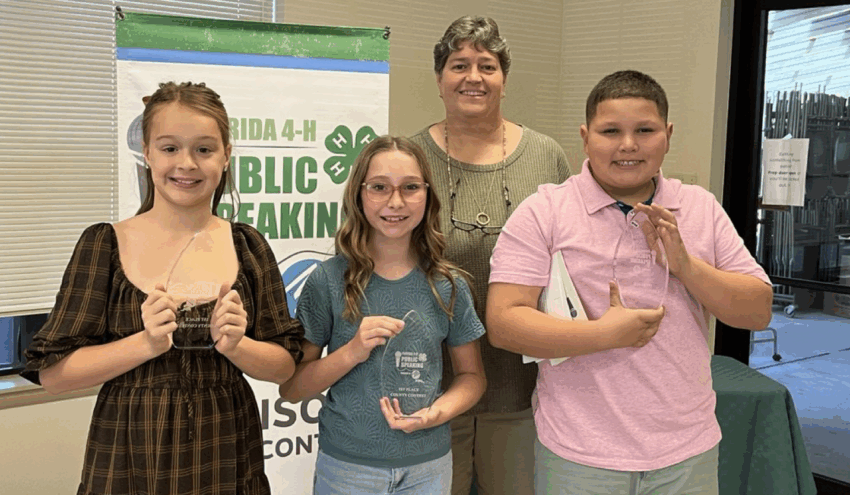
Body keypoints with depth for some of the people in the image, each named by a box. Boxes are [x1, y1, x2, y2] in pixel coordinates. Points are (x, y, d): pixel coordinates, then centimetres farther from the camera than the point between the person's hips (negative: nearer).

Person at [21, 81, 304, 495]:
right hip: (129, 459, -1)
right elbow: (52, 372, -6)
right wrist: (146, 343, -19)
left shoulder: (248, 246, 0)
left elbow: (285, 365, 2)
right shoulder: (104, 244, -4)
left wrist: (235, 345, -16)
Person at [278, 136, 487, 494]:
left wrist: (437, 413, -13)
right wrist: (352, 352, -20)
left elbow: (472, 376, 6)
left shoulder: (447, 285, -4)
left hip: (428, 465, 2)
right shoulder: (328, 281, -9)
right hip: (346, 465, -1)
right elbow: (291, 388, -6)